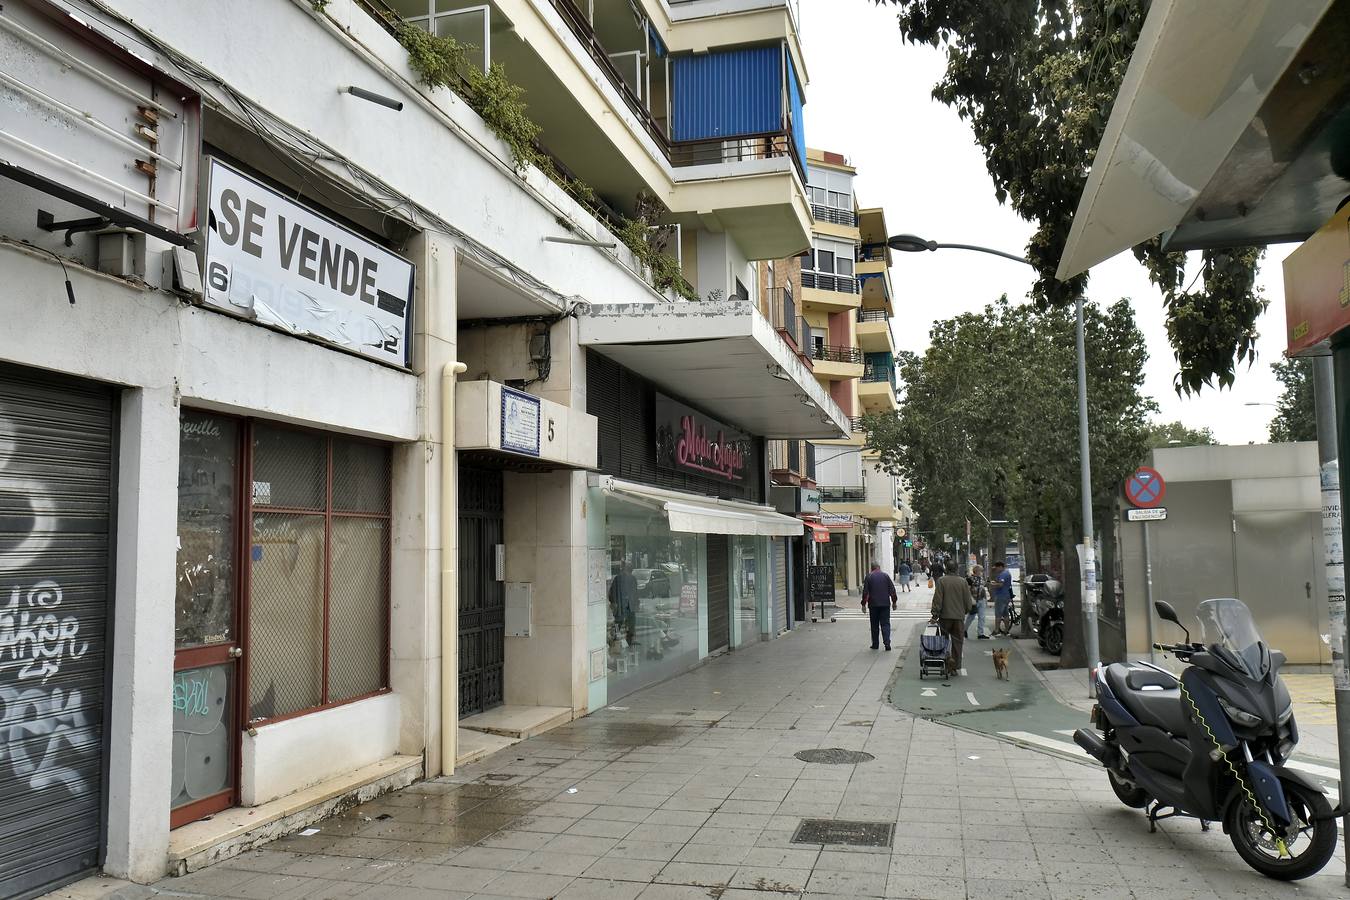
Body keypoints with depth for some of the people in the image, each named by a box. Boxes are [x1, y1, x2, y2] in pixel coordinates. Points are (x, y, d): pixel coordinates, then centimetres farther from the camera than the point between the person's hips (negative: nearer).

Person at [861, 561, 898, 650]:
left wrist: (864, 604, 1)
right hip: (885, 604, 1)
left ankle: (875, 644, 12)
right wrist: (894, 601, 10)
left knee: (874, 625, 9)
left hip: (873, 604, -1)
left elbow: (865, 591, -3)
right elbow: (892, 589, 3)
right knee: (885, 624, 2)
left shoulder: (869, 577, 0)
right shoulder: (885, 575, 3)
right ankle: (887, 643, -11)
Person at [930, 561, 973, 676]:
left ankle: (949, 657, -11)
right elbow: (968, 600, 3)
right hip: (959, 616, 2)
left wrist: (935, 615, -5)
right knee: (957, 642, 9)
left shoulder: (941, 580, -8)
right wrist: (965, 611, 20)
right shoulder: (963, 581, -1)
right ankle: (955, 668, 11)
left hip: (945, 615, -2)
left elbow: (937, 599, -11)